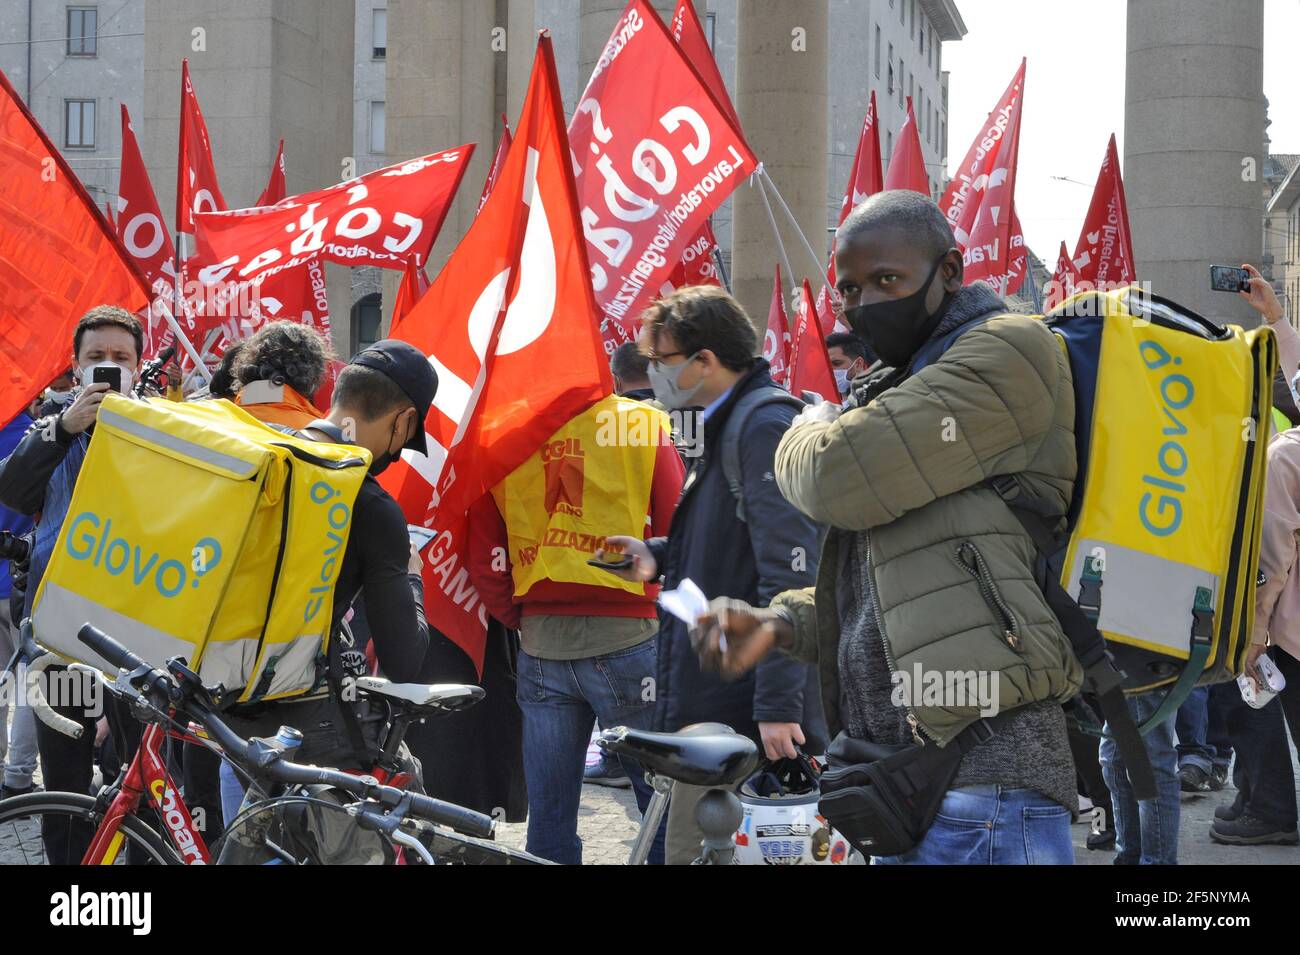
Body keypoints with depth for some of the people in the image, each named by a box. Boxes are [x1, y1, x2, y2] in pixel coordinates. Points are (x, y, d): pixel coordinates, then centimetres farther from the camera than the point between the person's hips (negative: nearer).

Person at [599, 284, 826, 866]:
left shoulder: (767, 428, -15)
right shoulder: (727, 428, 17)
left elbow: (789, 577, -21)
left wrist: (778, 706, -23)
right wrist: (658, 556, 10)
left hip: (744, 713, -10)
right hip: (711, 704, 10)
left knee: (692, 851, -8)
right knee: (688, 848, 14)